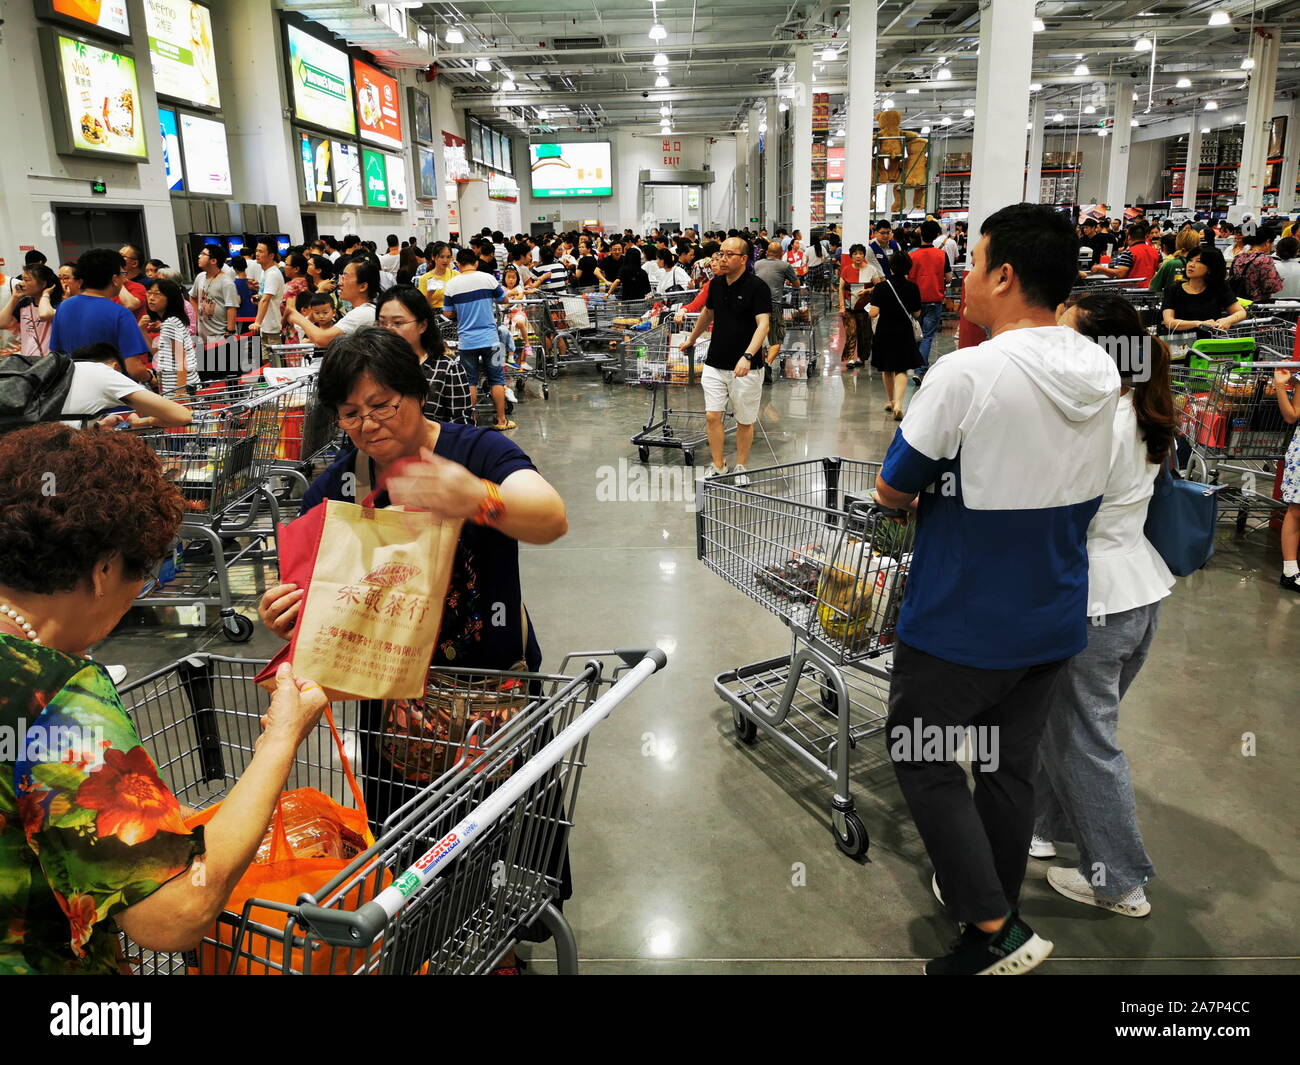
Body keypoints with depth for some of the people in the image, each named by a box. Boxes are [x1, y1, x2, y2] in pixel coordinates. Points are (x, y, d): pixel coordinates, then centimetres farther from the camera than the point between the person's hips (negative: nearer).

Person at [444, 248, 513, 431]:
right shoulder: (488, 278, -4)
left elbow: (448, 314, 3)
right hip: (489, 338, -1)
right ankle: (501, 421, 12)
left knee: (470, 382, 9)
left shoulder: (452, 284, -3)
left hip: (466, 340, 1)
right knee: (497, 380, 8)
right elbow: (503, 299, 10)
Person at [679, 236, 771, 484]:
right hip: (714, 364, 5)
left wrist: (747, 356, -36)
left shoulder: (757, 286, -12)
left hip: (744, 368, -4)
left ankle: (740, 468, 23)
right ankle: (718, 467, 14)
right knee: (712, 416, 0)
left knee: (745, 421, 7)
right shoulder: (716, 283, 6)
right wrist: (691, 340, 36)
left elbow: (763, 324, -22)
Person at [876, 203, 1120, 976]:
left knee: (925, 763, 11)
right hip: (1054, 619, 7)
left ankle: (995, 930, 11)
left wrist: (928, 495, 8)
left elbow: (892, 491, -13)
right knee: (1012, 767, 20)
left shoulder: (966, 375, -22)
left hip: (963, 622, -7)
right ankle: (991, 900, 38)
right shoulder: (1102, 373, 1)